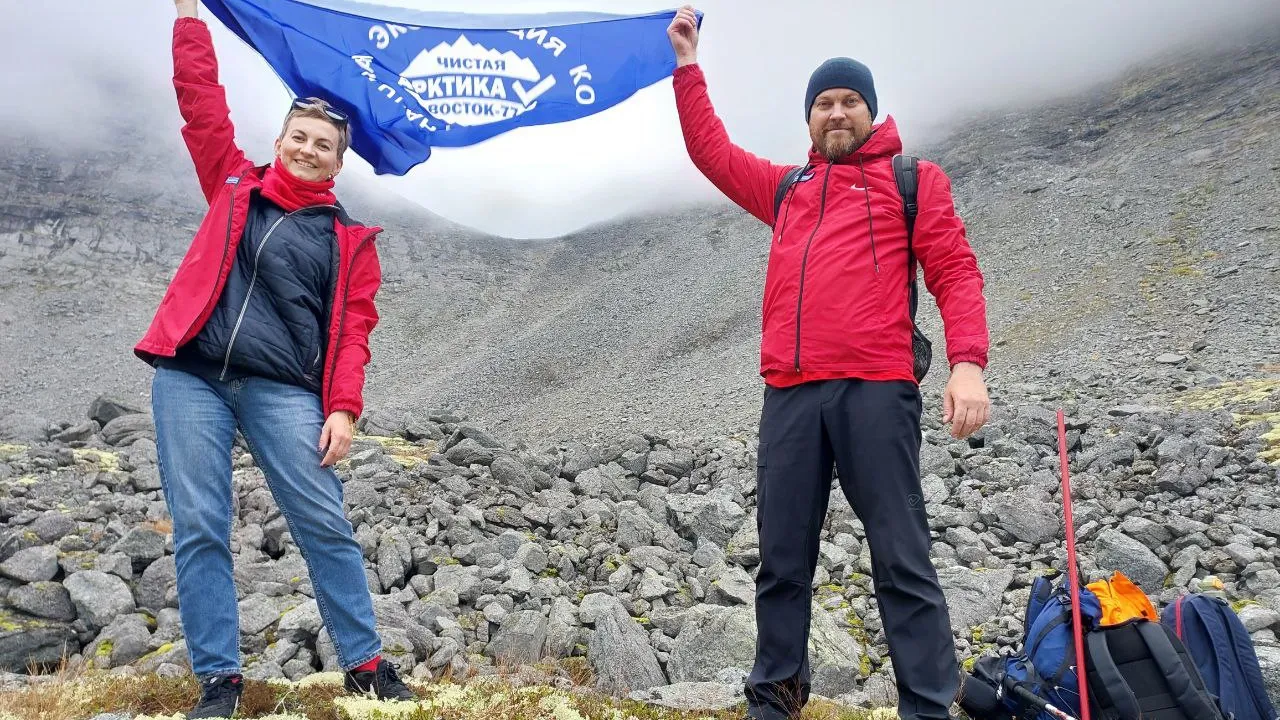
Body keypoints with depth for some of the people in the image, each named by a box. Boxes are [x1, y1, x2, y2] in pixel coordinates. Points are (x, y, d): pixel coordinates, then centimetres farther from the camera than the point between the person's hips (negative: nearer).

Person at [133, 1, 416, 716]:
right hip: (191, 376, 2)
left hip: (281, 389, -2)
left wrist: (344, 408, -8)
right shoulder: (236, 186, 17)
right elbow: (202, 105, 15)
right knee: (199, 529, 0)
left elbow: (353, 328, 3)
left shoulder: (350, 240, 10)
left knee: (326, 528, -4)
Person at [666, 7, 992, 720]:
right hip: (789, 394, 4)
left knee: (902, 560, -4)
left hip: (877, 389, -4)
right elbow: (712, 149, 31)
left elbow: (956, 273, 2)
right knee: (782, 560, 7)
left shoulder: (912, 179, 12)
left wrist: (968, 362, -13)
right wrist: (688, 63, 29)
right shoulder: (787, 189, 25)